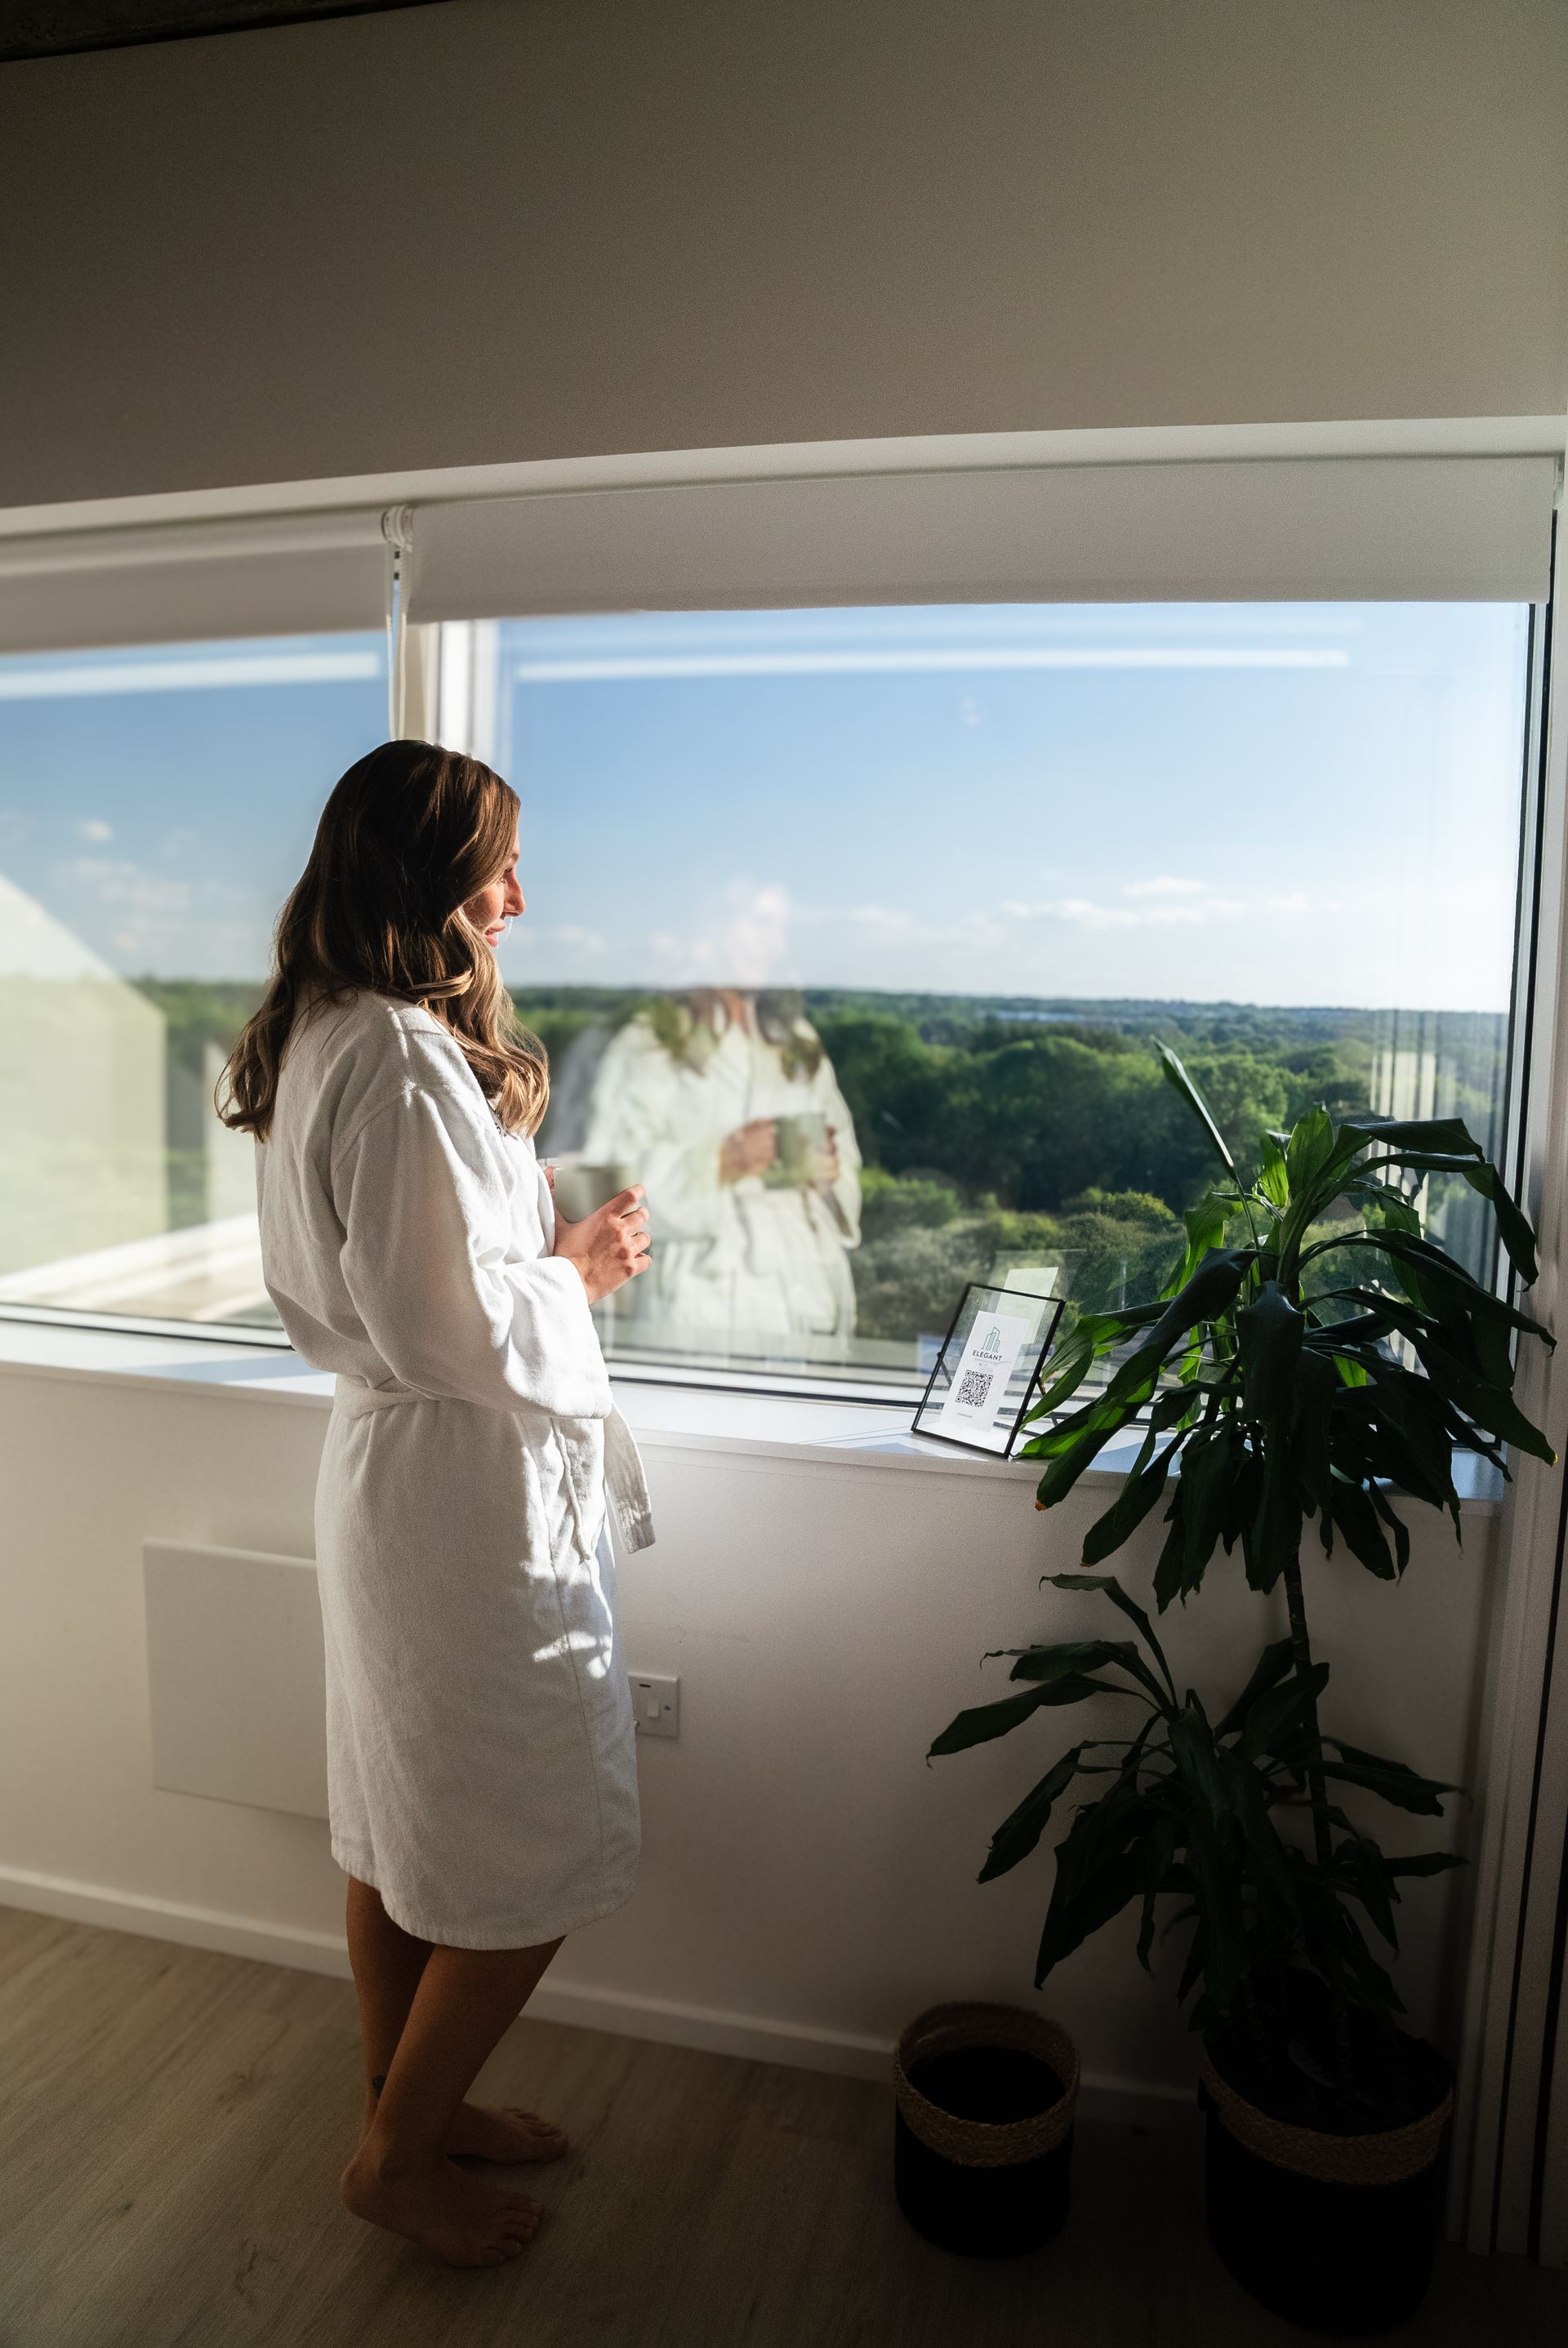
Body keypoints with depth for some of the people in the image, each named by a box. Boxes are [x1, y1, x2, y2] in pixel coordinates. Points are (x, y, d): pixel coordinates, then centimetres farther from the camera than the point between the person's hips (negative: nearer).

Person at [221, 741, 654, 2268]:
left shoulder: (320, 1040, 8)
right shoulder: (406, 1057, -24)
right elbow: (449, 1325, -26)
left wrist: (552, 1253, 6)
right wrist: (578, 1275, -8)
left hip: (384, 1468, 10)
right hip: (470, 1492, -10)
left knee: (401, 1823, 24)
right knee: (532, 1861, 9)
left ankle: (407, 2102, 44)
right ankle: (398, 2157, 30)